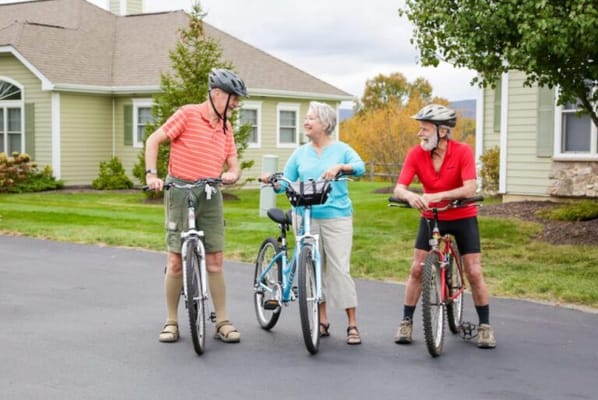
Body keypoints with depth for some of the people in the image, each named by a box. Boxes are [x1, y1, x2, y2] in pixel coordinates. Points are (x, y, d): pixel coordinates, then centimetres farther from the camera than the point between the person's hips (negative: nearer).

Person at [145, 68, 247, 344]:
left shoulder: (225, 128, 12)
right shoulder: (188, 114, -5)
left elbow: (233, 165, 12)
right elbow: (153, 141, -5)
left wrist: (231, 175, -12)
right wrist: (151, 174, -16)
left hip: (210, 196, 5)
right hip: (180, 192, -4)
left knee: (215, 261, 1)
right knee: (176, 261, -1)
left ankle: (223, 323, 8)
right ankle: (171, 322, 12)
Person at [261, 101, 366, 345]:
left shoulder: (340, 149, 4)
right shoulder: (300, 153, 12)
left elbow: (360, 166, -14)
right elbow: (285, 184, 9)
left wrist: (339, 167, -31)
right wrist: (272, 181, -12)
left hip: (336, 217, -3)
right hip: (306, 217, 4)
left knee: (340, 269, -8)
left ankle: (352, 325, -3)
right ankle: (322, 321, 17)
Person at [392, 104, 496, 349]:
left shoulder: (463, 152, -21)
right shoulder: (416, 154, -14)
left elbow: (470, 188, -30)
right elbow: (399, 188, -21)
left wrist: (438, 195, -44)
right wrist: (410, 196, -45)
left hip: (462, 217, -2)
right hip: (430, 217, 2)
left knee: (474, 272, -3)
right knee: (417, 269, -2)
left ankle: (485, 326, 11)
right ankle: (406, 322, 10)